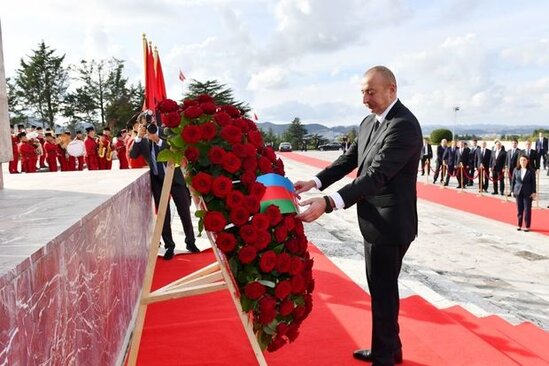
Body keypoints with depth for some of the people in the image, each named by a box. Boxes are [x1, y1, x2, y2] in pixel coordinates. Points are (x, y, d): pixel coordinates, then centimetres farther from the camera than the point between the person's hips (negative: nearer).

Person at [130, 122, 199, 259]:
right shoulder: (143, 142, 1)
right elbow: (132, 155, -10)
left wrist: (158, 140, -28)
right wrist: (138, 137, -21)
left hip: (174, 178, -1)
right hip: (157, 181, 1)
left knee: (185, 213, 7)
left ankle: (190, 242, 23)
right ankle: (169, 246, 19)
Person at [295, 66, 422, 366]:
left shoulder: (404, 125, -21)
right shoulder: (369, 122, 9)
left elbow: (377, 174, -31)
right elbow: (350, 159, 8)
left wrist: (329, 203, -39)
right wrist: (315, 182, -8)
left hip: (390, 223, -9)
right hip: (374, 220, 9)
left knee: (383, 290, 4)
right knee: (380, 287, 20)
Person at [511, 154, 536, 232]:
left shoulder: (531, 171, -3)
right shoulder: (516, 170, 4)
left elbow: (533, 182, -2)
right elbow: (513, 181, 8)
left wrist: (533, 192, -6)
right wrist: (512, 190, 4)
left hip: (528, 193, -2)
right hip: (518, 192, 2)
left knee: (527, 210, 0)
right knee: (519, 209, 8)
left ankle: (527, 226, 8)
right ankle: (519, 225, 18)